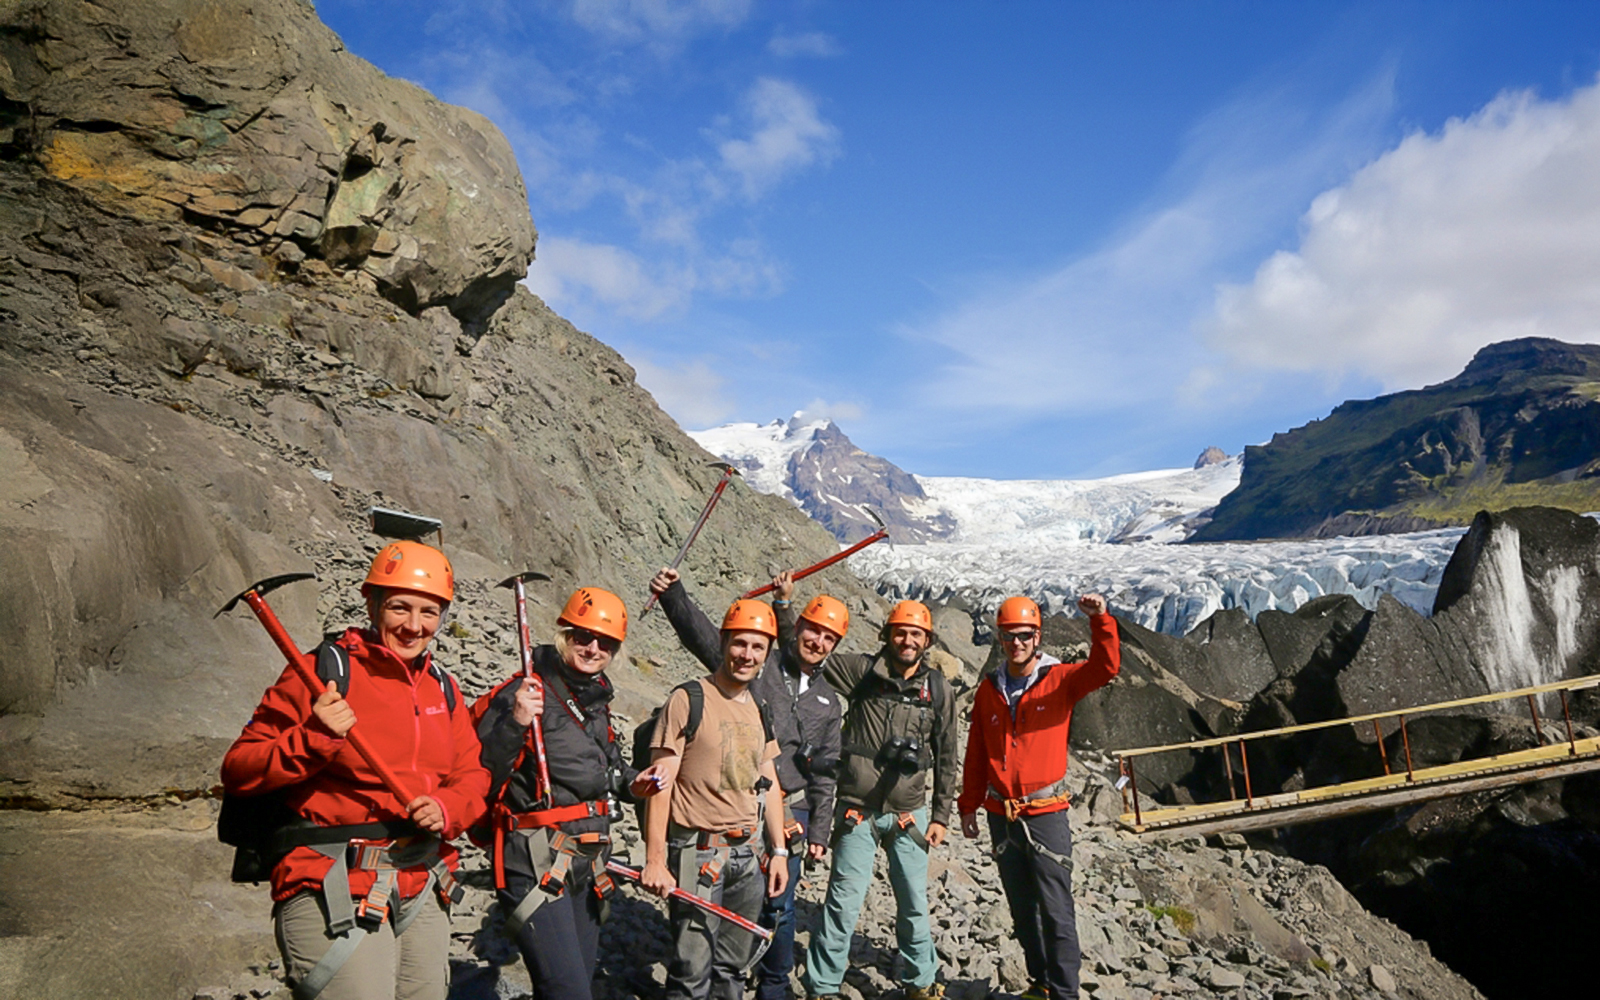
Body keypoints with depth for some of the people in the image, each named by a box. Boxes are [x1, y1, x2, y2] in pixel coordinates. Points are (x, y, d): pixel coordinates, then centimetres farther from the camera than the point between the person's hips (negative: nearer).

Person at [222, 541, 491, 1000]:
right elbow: (238, 771, -9)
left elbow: (472, 776, 15)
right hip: (334, 896, -6)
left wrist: (445, 808, -6)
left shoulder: (442, 689, 12)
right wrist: (313, 738, -24)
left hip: (422, 895, 7)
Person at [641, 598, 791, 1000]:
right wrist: (655, 860, -17)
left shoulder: (760, 710, 10)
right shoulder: (689, 700, -10)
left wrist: (778, 851, 12)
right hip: (698, 854, -6)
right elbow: (660, 783, -13)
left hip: (746, 856, 6)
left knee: (733, 968, 15)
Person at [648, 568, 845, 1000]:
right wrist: (673, 594, -32)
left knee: (779, 908, 9)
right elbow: (700, 632, -16)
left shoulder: (827, 700, 12)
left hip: (789, 812, 3)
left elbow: (824, 772, 15)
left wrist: (819, 831, 13)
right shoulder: (756, 666, -3)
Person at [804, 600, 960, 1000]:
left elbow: (946, 758, 9)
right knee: (844, 901, -1)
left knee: (914, 903, 10)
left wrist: (941, 815, 8)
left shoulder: (939, 689, 2)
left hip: (909, 815, 2)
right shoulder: (863, 671, -3)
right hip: (858, 812, -2)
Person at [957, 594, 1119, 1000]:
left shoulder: (1060, 679, -4)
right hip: (1001, 815, 4)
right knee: (1022, 908, 15)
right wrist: (969, 805, 13)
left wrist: (1100, 620, -36)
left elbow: (1105, 667, -22)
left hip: (1047, 814, -4)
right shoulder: (989, 689, 6)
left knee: (1055, 910, -4)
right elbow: (976, 753, 11)